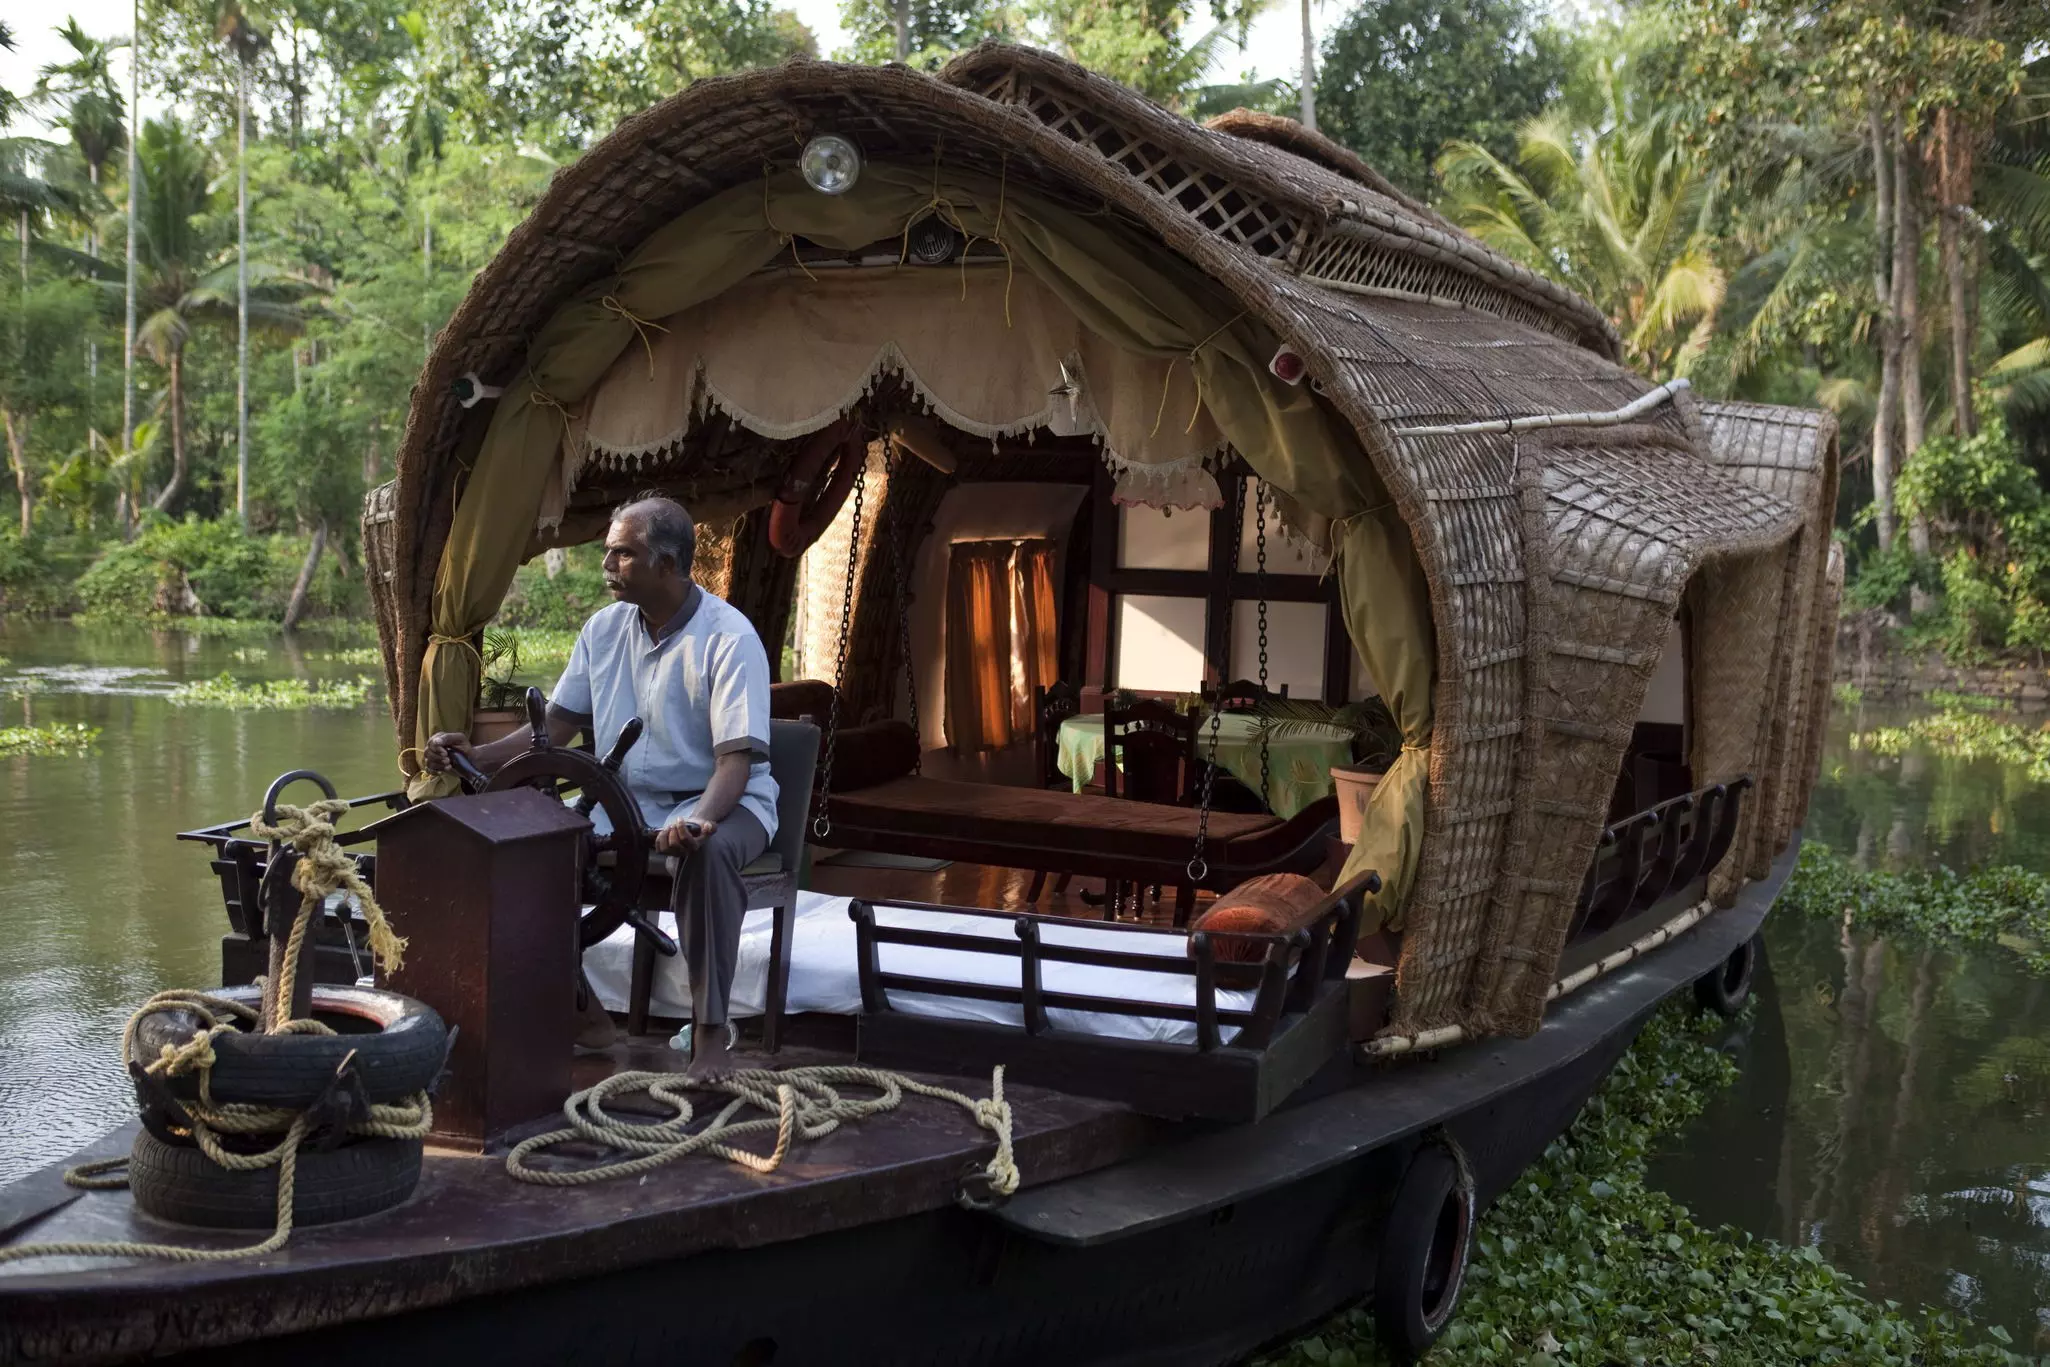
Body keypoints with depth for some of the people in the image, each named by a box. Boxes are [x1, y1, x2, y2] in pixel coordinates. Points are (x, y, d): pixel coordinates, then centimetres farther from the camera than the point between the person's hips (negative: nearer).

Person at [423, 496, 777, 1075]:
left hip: (716, 801, -6)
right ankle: (580, 1009, -3)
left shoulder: (728, 637, -15)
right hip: (625, 799, 6)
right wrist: (478, 755, -6)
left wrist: (700, 817, -42)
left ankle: (711, 1032, -28)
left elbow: (737, 757, -22)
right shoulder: (604, 628, 5)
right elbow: (558, 724, 10)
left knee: (707, 852, -40)